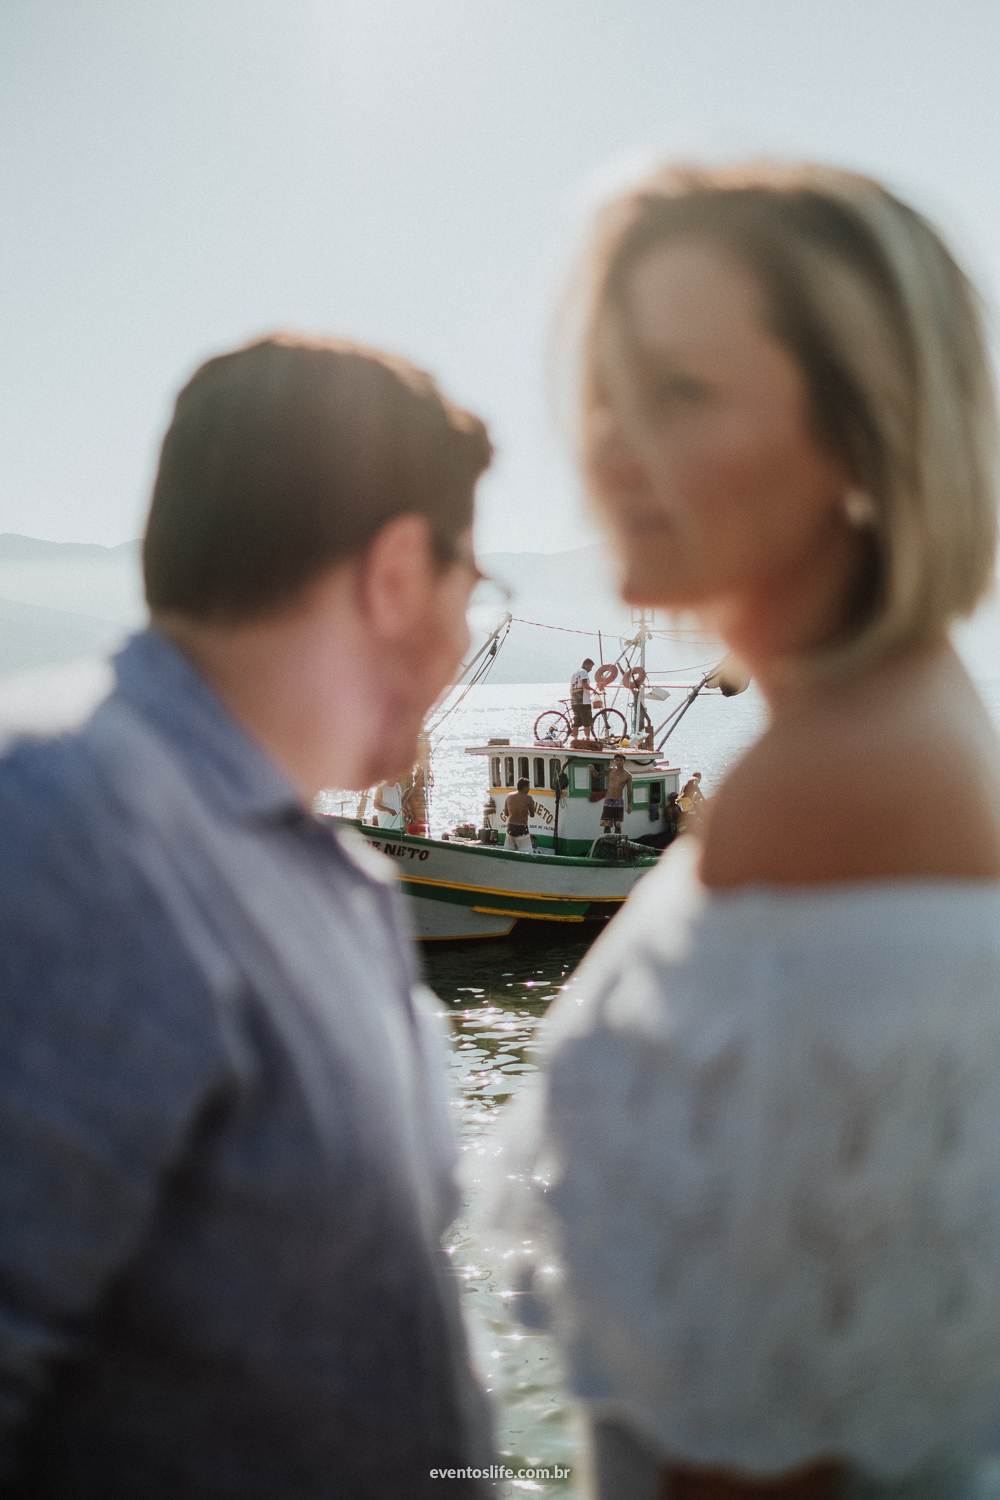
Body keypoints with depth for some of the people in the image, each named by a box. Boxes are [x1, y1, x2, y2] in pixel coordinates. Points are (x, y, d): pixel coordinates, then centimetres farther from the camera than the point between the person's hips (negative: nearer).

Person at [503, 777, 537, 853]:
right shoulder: (528, 798, -10)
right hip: (522, 829, -5)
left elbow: (506, 814, 9)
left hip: (510, 828, 5)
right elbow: (532, 815, 1)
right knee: (527, 855, -2)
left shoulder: (509, 796, 2)